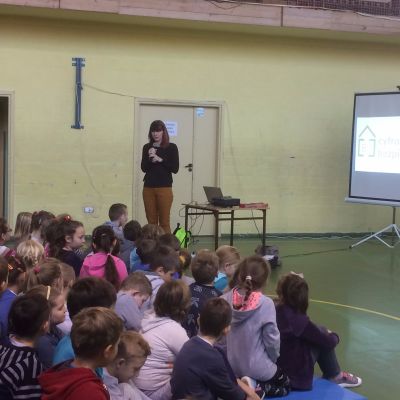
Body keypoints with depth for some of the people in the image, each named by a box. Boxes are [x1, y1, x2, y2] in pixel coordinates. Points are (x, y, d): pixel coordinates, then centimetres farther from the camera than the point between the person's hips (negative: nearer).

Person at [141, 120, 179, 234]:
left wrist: (160, 159, -14)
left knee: (164, 222, -2)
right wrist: (150, 158, -14)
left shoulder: (171, 147, 1)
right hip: (148, 187, 3)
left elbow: (175, 168, -4)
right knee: (151, 222, 4)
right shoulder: (147, 147, 9)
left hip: (164, 188, -3)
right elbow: (144, 168, 3)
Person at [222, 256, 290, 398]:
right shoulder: (265, 304, -22)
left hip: (230, 366, 5)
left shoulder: (225, 299, -12)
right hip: (256, 368, -5)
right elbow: (272, 339, -14)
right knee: (285, 385, 25)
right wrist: (274, 359, 7)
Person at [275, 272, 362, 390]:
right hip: (297, 376, -7)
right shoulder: (298, 320, -26)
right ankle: (334, 377, 26)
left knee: (319, 332, 18)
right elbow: (328, 342, -11)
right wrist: (334, 336, 8)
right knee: (324, 340, 6)